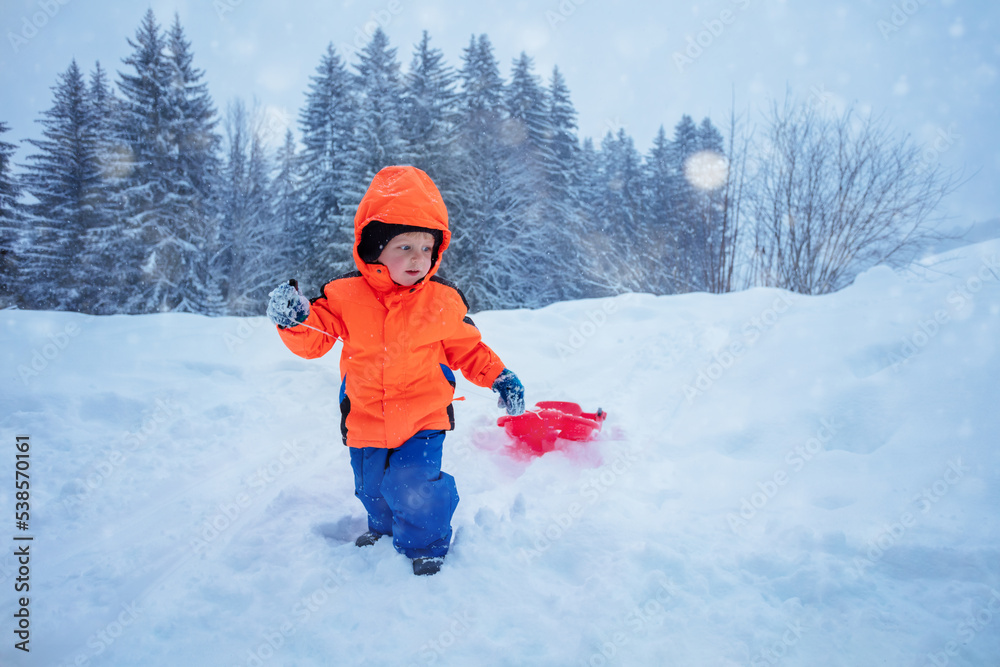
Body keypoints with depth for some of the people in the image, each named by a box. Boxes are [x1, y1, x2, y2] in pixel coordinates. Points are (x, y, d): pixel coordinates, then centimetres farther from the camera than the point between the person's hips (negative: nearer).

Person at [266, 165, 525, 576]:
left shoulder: (443, 301, -7)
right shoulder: (346, 295, -9)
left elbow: (468, 349, 4)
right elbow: (313, 340, -6)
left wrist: (499, 377, -9)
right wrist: (296, 319, -27)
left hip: (423, 420, -2)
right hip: (366, 421, 3)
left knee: (414, 487, -14)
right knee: (371, 488, 20)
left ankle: (426, 545, 18)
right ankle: (382, 526, 54)